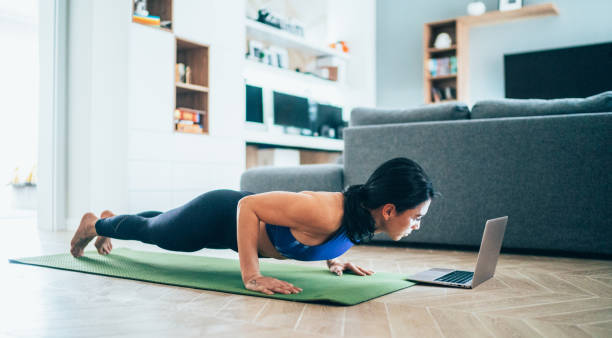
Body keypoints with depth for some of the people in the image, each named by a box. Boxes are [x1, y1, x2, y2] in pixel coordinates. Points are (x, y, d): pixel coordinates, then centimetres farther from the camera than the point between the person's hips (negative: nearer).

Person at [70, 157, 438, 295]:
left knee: (156, 227, 34)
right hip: (219, 217, -7)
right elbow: (249, 205, -36)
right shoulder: (327, 214, -41)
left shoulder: (363, 211, -16)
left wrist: (332, 258, -2)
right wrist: (251, 277, -37)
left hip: (239, 215, 7)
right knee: (150, 231, 24)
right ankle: (93, 224, 54)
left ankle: (111, 218, 63)